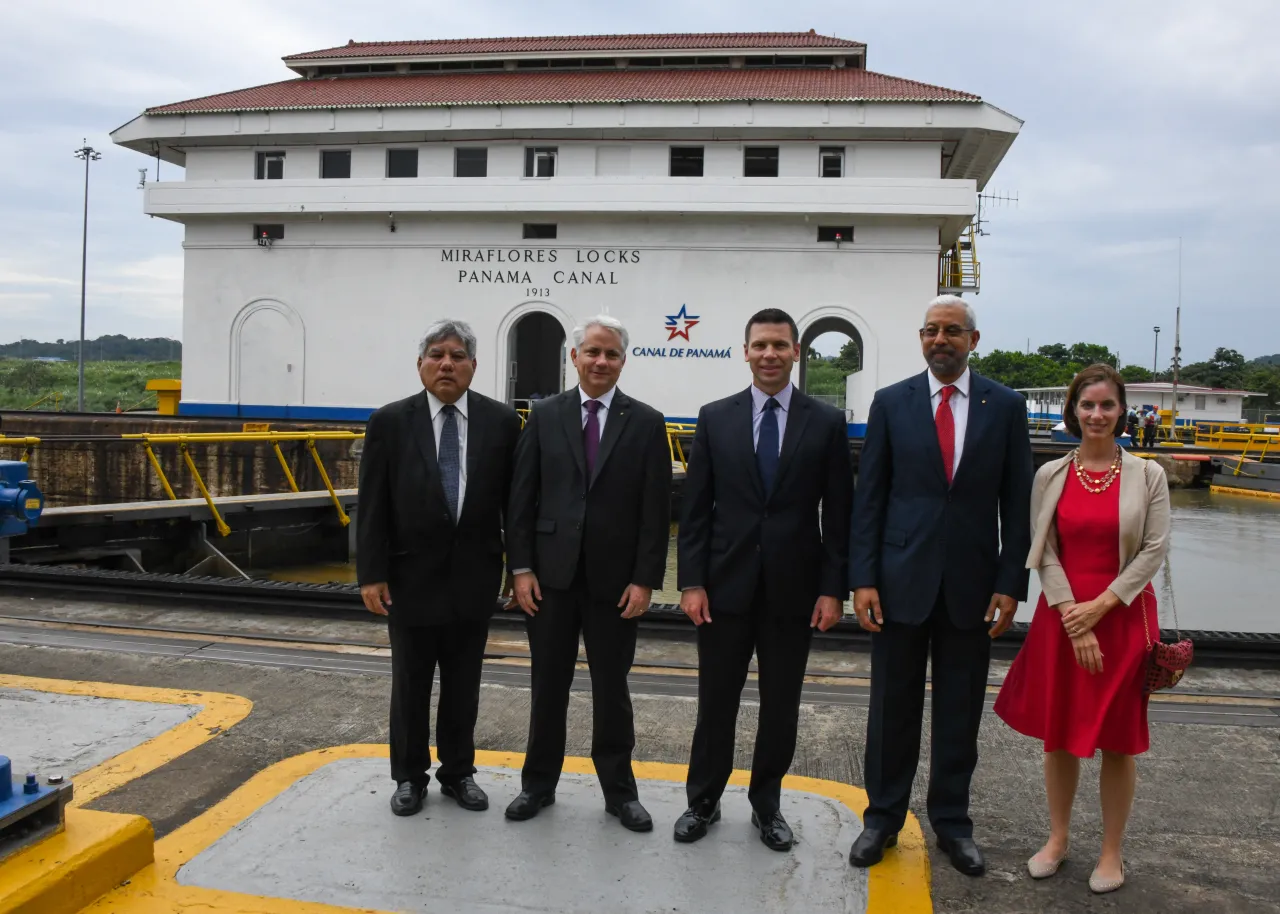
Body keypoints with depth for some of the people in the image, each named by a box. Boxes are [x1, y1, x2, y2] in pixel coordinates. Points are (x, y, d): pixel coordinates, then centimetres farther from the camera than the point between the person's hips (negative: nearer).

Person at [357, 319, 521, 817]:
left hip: (474, 577, 1)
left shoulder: (501, 421, -3)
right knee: (410, 685, 12)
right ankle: (410, 776, 29)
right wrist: (371, 574, -8)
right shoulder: (389, 422, -5)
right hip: (411, 576, -1)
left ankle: (458, 772, 30)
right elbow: (371, 507, -5)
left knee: (463, 686, 13)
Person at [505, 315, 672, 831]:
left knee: (612, 689, 10)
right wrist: (521, 567, -3)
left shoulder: (646, 423, 0)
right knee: (549, 685, 12)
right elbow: (522, 498, 2)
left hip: (615, 580, -1)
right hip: (551, 574, 1)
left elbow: (656, 509, -3)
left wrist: (645, 580, -8)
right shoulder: (545, 415, 3)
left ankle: (619, 791, 24)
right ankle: (539, 784, 28)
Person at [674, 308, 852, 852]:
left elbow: (838, 515, 1)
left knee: (781, 707, 12)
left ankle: (766, 804, 31)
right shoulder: (715, 418, 2)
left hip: (793, 590, 0)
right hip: (726, 586, 0)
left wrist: (833, 589, -5)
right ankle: (703, 801, 29)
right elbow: (695, 509, 1)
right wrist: (691, 582, -5)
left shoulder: (827, 423, 1)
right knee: (715, 704, 10)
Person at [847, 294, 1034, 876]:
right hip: (901, 581, 0)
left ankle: (951, 822, 28)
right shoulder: (890, 404, 1)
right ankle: (883, 818, 25)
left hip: (971, 584, 1)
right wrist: (863, 579, -6)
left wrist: (1010, 583, -3)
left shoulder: (1005, 407, 3)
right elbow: (868, 497, 0)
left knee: (960, 713, 11)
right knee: (892, 708, 9)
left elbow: (1017, 502, 3)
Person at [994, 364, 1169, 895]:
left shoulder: (1147, 475, -2)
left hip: (1122, 617, -1)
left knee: (1118, 739, 7)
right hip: (1062, 617, 1)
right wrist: (1074, 621, -10)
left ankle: (1112, 850, 22)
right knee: (1058, 732, 10)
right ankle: (1058, 837, 27)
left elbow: (1154, 550, -5)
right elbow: (1044, 552, -2)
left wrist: (1100, 606, -12)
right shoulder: (1051, 475, 1)